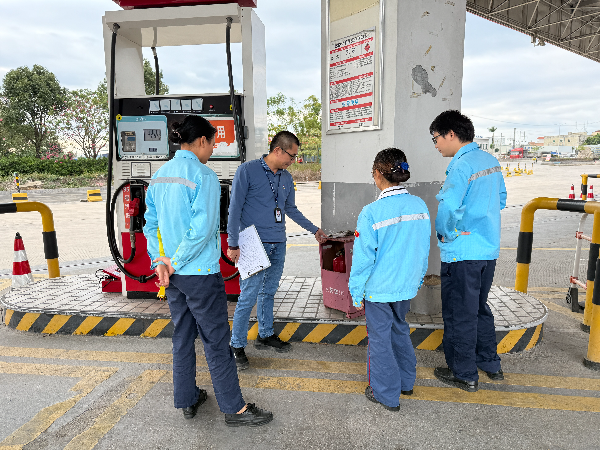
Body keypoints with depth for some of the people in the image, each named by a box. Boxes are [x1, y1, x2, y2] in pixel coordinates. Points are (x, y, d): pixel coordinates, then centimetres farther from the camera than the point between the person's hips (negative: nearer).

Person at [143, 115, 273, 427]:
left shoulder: (159, 176, 7)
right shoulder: (203, 176, -17)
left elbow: (151, 223, 7)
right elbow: (202, 229, -23)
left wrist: (161, 261, 0)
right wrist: (174, 263, -13)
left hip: (173, 273, 8)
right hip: (200, 273, -8)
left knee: (182, 335, 19)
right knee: (216, 341, 3)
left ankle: (187, 400, 33)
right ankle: (235, 409, 17)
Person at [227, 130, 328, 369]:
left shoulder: (286, 178, 12)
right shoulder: (247, 170, -7)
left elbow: (291, 209, 23)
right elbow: (235, 208, -9)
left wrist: (314, 229, 25)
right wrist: (233, 244, -13)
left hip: (278, 244, 6)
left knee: (269, 291, 16)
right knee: (249, 296, -4)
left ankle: (266, 335, 32)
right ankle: (237, 346, 10)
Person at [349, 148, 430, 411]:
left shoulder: (371, 213, -21)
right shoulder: (420, 206, -4)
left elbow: (363, 258, -16)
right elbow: (424, 248, 6)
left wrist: (356, 292, -5)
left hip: (379, 288, -6)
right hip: (407, 285, 6)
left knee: (380, 339, 10)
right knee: (400, 330, 26)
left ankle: (386, 394, 25)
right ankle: (406, 382, 41)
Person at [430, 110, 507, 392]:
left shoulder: (461, 165, -18)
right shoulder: (491, 161, 9)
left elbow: (448, 208, -26)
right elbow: (500, 200, 18)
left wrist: (444, 234, -9)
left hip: (462, 253, -9)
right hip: (489, 249, 9)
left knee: (459, 314, 6)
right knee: (479, 307, 23)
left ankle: (464, 375, 20)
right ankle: (491, 364, 36)